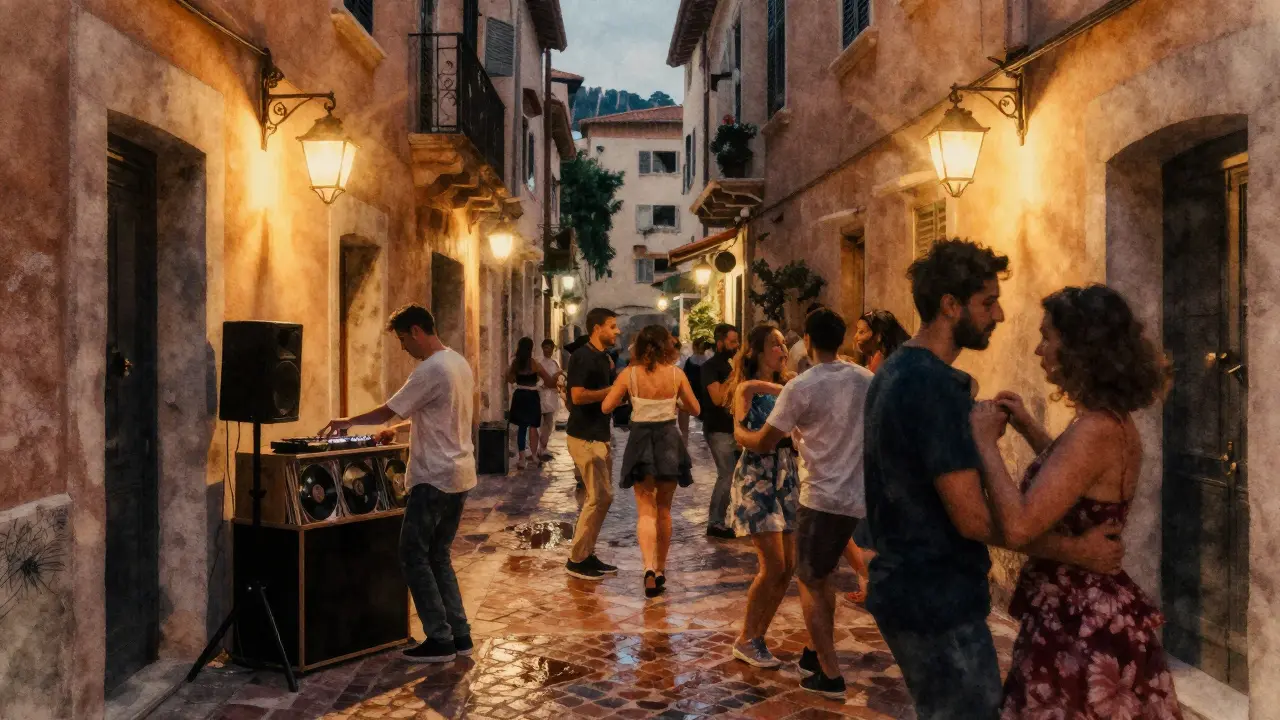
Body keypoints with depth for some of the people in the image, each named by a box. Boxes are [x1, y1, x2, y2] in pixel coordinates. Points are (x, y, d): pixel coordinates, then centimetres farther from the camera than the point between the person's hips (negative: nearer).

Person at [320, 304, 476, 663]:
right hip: (459, 475, 9)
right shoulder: (459, 363, 12)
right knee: (438, 556, 15)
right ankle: (459, 635, 16)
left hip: (435, 478, -9)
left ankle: (440, 640, 3)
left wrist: (347, 422, 5)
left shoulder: (431, 370, -17)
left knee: (414, 556, 0)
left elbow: (387, 411, -10)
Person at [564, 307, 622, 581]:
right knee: (598, 498, -7)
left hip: (601, 435, 10)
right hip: (585, 437, -9)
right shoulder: (583, 357, -14)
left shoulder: (604, 358, 14)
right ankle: (576, 560, 2)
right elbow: (578, 395, -24)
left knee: (603, 497, 12)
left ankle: (587, 554, 21)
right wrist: (612, 390, -18)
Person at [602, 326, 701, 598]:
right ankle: (660, 569, 25)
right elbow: (694, 408, 5)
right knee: (664, 509, 15)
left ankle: (650, 568, -18)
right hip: (669, 440, 1)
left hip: (641, 440, -1)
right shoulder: (676, 374, -4)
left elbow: (606, 407, -4)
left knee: (646, 510, 2)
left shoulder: (629, 374, -6)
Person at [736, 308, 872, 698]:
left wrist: (738, 433, 13)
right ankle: (821, 653, 31)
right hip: (856, 495, 7)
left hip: (823, 497, -7)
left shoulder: (801, 387, -15)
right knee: (821, 576, 22)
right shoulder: (865, 379, 4)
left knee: (810, 582, 6)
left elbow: (763, 443, -9)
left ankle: (830, 675, 7)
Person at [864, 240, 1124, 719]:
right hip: (940, 603, -10)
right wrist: (1077, 551, -15)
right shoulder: (934, 385, -22)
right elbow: (974, 518, -24)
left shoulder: (893, 372, 9)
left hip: (904, 587, 10)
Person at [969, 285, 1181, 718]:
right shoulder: (1115, 424, 5)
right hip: (1098, 612, 9)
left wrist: (985, 440, -21)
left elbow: (1016, 528, -32)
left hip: (1080, 622, -9)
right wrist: (1026, 426, 16)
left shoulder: (1095, 430, -24)